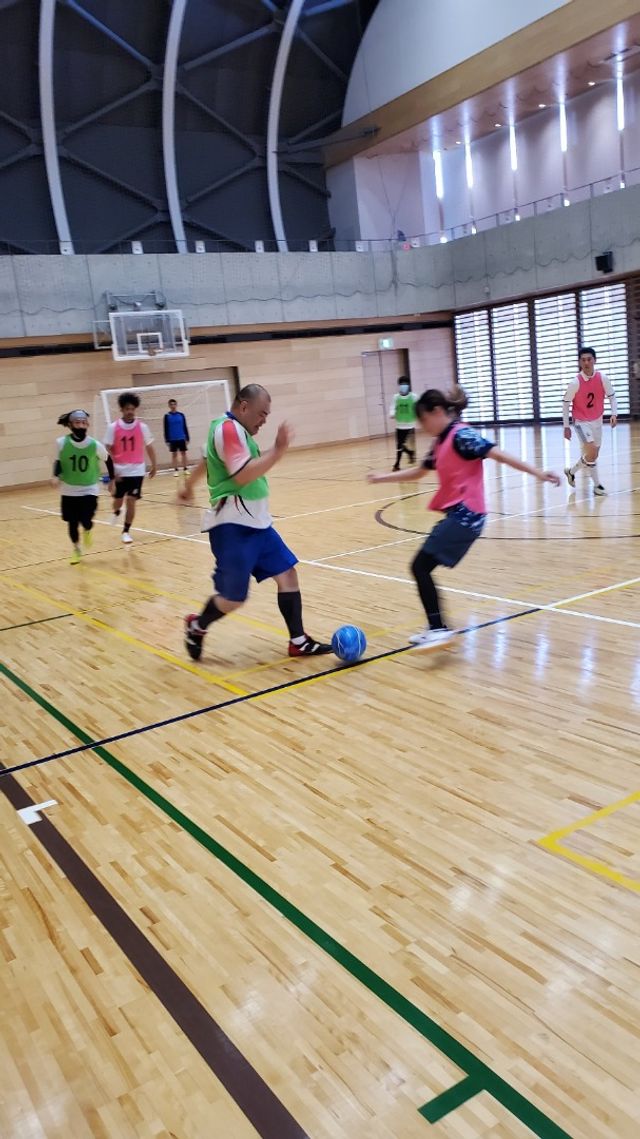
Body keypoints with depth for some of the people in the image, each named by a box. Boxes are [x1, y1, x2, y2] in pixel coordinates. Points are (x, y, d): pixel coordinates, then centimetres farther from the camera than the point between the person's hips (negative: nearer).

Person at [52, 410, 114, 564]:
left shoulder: (95, 445, -14)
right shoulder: (61, 443, -12)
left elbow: (108, 460, 4)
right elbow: (58, 461, 3)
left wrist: (111, 479, 12)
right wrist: (56, 476, -15)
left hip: (89, 489, -1)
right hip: (69, 491, 1)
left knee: (86, 521, -14)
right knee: (72, 523, 8)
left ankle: (88, 531, 25)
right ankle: (76, 549, 34)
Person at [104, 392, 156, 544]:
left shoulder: (142, 427, -4)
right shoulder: (113, 427, -6)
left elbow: (149, 447, 6)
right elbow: (108, 450, -4)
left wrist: (153, 465, 8)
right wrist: (112, 470, -12)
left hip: (136, 470, 0)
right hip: (119, 470, 0)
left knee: (131, 501, -5)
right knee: (118, 500, 12)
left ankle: (126, 531, 8)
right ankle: (116, 512, 48)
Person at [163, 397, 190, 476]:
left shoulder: (181, 415, 3)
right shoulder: (167, 416, -1)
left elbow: (185, 427, 6)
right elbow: (166, 429, 0)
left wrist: (187, 438, 3)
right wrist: (167, 440, -4)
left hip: (181, 438, 1)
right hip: (172, 439, -1)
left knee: (183, 453, 4)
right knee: (174, 454, 4)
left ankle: (185, 469, 12)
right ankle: (176, 470, 8)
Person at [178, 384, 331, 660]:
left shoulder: (234, 429, 16)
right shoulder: (228, 428, -16)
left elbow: (205, 461, 31)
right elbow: (243, 475, -28)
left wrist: (188, 486, 45)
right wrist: (278, 450, -27)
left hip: (255, 522, 11)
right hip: (233, 526, -11)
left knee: (287, 574, 5)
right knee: (233, 598, -6)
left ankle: (298, 642, 11)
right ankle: (197, 627, 22)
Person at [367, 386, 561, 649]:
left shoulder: (461, 435, -10)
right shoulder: (441, 442, 18)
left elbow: (498, 454, -19)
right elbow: (418, 472, 32)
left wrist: (537, 473, -25)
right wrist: (383, 477, 34)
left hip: (465, 515, -9)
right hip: (456, 515, 9)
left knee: (420, 567, -12)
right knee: (422, 569, 12)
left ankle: (440, 629, -12)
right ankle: (436, 628, 23)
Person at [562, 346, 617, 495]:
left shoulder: (602, 378, -10)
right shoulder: (575, 382, -19)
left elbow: (611, 396, 3)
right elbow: (565, 402, -9)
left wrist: (614, 414, -12)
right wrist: (566, 426, -9)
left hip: (597, 420, 5)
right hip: (581, 422, -5)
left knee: (594, 454, 13)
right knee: (592, 452, -18)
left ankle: (571, 471, 34)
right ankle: (597, 484, -2)